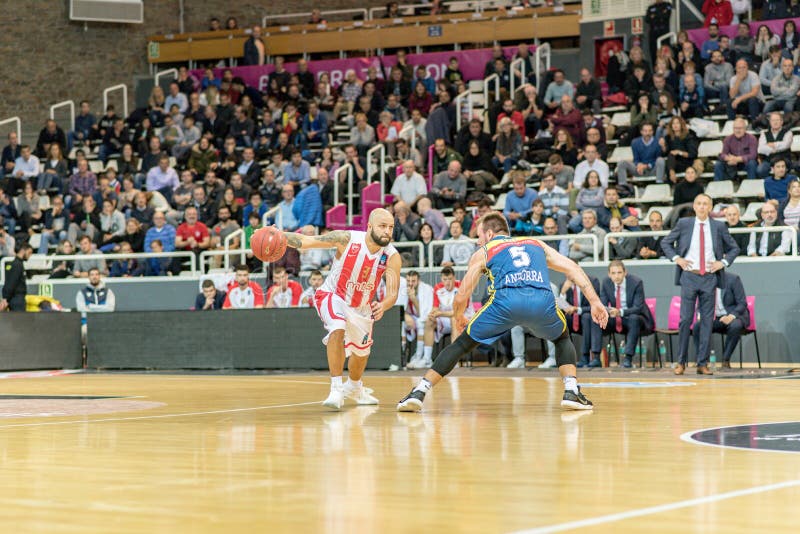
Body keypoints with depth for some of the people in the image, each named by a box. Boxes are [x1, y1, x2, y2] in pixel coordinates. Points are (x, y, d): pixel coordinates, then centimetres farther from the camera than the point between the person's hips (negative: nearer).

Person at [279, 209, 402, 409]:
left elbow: (392, 293, -25)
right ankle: (336, 389, -29)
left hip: (362, 306, 4)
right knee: (338, 330, -35)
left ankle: (354, 387, 54)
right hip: (332, 295, -4)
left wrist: (383, 306, -48)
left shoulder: (392, 257, -22)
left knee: (362, 351, 22)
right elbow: (305, 241, -25)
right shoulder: (347, 239, -28)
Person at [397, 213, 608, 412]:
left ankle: (419, 393, 9)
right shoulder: (536, 244, 34)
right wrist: (595, 302, 18)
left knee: (461, 344, 17)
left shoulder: (482, 253, 27)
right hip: (543, 301, 2)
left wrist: (458, 320, 45)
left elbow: (461, 298, 25)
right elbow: (573, 269, 22)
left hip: (506, 301, -2)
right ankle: (571, 391, 15)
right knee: (562, 339, 33)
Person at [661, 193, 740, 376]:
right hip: (689, 277, -1)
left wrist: (723, 262, -1)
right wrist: (676, 258, -1)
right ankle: (681, 362, 4)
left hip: (710, 278, 1)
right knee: (685, 319, -3)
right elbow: (665, 243, 13)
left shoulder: (719, 226, 4)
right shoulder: (683, 224, 3)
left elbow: (734, 248, 15)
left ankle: (702, 364, 6)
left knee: (707, 321, 2)